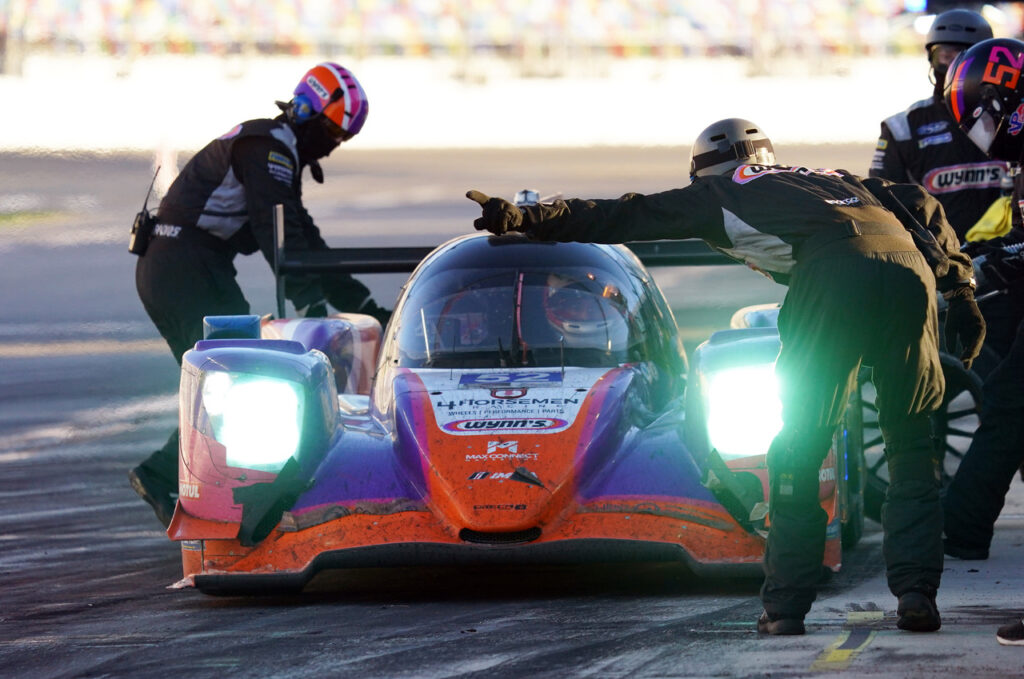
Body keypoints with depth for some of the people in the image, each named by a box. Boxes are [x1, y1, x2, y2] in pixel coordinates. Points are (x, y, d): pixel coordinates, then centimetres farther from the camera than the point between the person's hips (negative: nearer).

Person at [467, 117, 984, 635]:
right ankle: (916, 589, 4)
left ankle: (785, 605, 9)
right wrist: (960, 287, 26)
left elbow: (622, 217, 28)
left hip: (835, 278, -4)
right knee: (910, 441, 15)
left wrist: (522, 219, 31)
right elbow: (920, 205, 30)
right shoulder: (833, 180, 40)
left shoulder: (717, 196, 28)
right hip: (911, 267, 4)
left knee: (798, 448, 9)